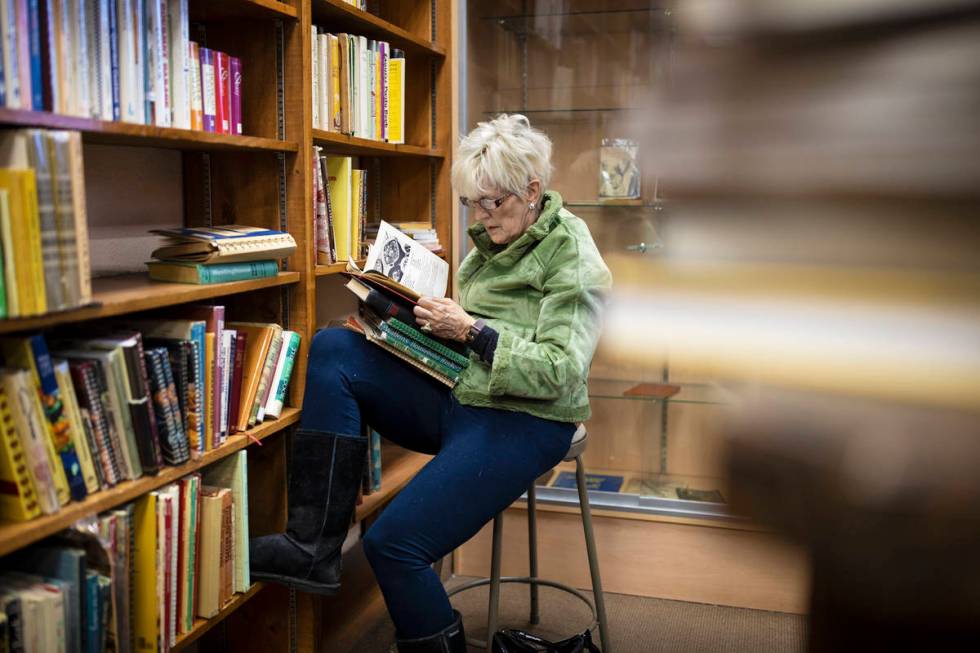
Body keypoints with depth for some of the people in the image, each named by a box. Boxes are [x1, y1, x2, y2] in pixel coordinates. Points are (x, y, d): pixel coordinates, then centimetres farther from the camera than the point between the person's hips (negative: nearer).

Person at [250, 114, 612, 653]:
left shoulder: (571, 255, -10)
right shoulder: (493, 238, 11)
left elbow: (560, 372, -18)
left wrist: (471, 331, -22)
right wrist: (431, 322, -3)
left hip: (523, 422, -8)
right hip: (459, 396, 8)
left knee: (393, 543, -18)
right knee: (332, 349, -10)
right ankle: (313, 547, -13)